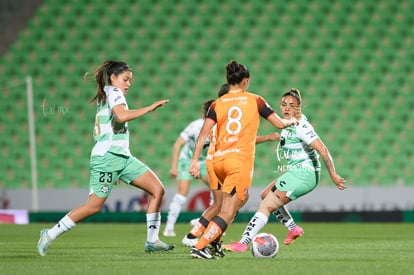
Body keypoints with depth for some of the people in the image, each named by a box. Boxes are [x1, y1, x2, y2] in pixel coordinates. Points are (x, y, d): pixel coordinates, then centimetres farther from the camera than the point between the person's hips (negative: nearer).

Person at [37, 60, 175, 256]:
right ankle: (50, 234, 4)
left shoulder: (105, 96, 23)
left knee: (158, 190, -2)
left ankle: (152, 241, -1)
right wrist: (150, 108, -20)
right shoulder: (113, 92, -5)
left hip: (122, 157, 10)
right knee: (94, 206, -9)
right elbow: (121, 115, -25)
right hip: (107, 157, -10)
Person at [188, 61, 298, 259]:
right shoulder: (255, 100, 5)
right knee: (227, 213, -6)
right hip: (241, 160, -5)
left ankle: (214, 238, 18)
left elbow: (204, 133, -3)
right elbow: (280, 124, 11)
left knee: (240, 198, 28)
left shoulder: (217, 104, 9)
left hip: (218, 160, 5)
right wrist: (291, 121, 33)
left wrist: (195, 160, -5)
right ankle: (199, 247, -20)